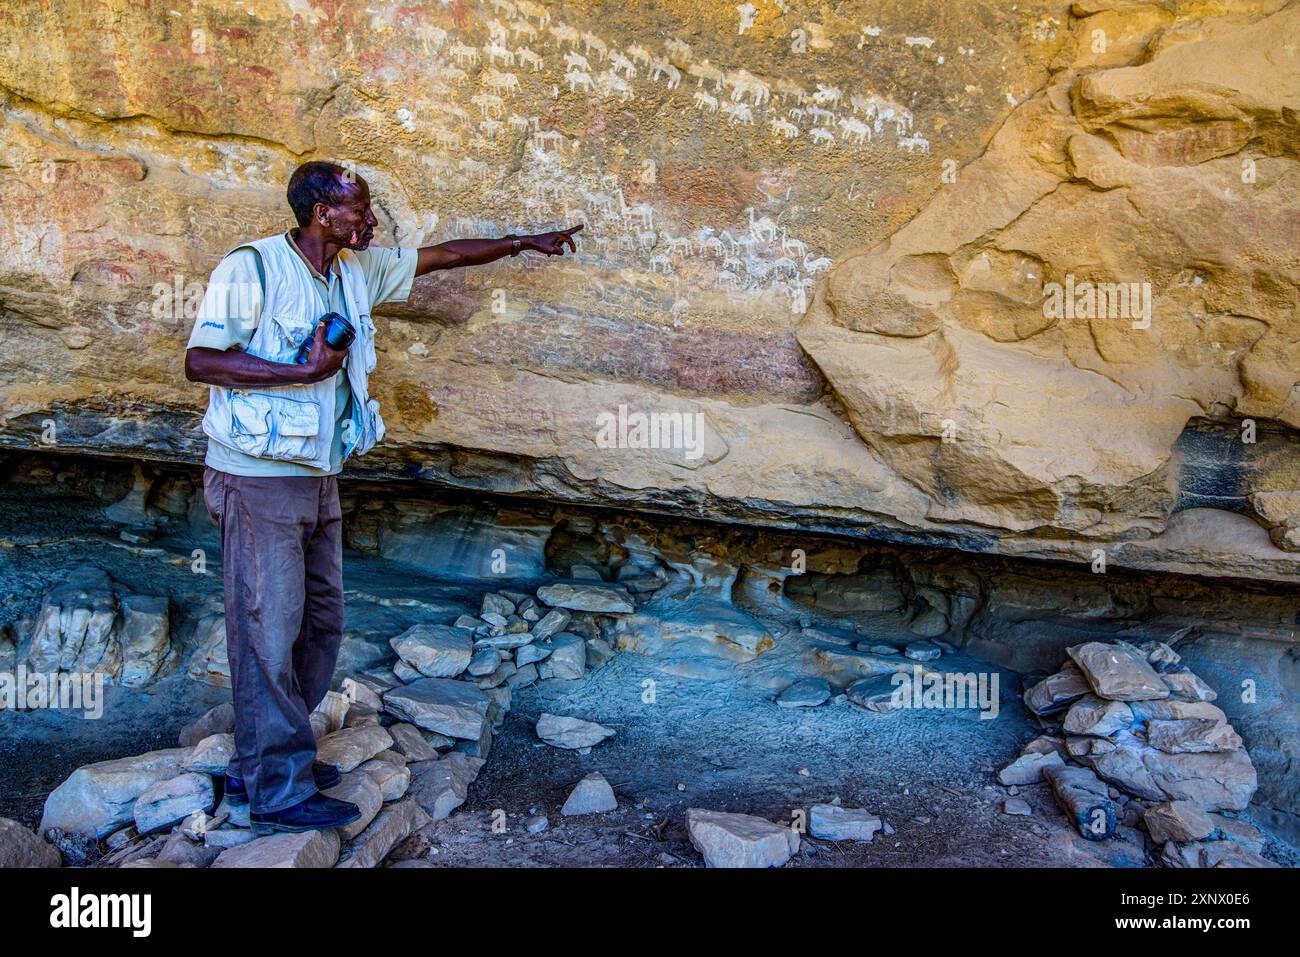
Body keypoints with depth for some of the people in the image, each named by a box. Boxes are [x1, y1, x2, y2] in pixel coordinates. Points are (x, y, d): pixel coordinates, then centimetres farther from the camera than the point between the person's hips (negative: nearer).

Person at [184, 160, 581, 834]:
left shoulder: (357, 271, 10)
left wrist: (524, 242, 23)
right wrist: (303, 372, -21)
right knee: (269, 631, -2)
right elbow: (199, 360, -17)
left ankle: (255, 764, 27)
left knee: (320, 624, 13)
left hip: (317, 476, 9)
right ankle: (279, 792, 9)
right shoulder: (252, 267, -13)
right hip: (258, 480, -8)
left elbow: (438, 256, 20)